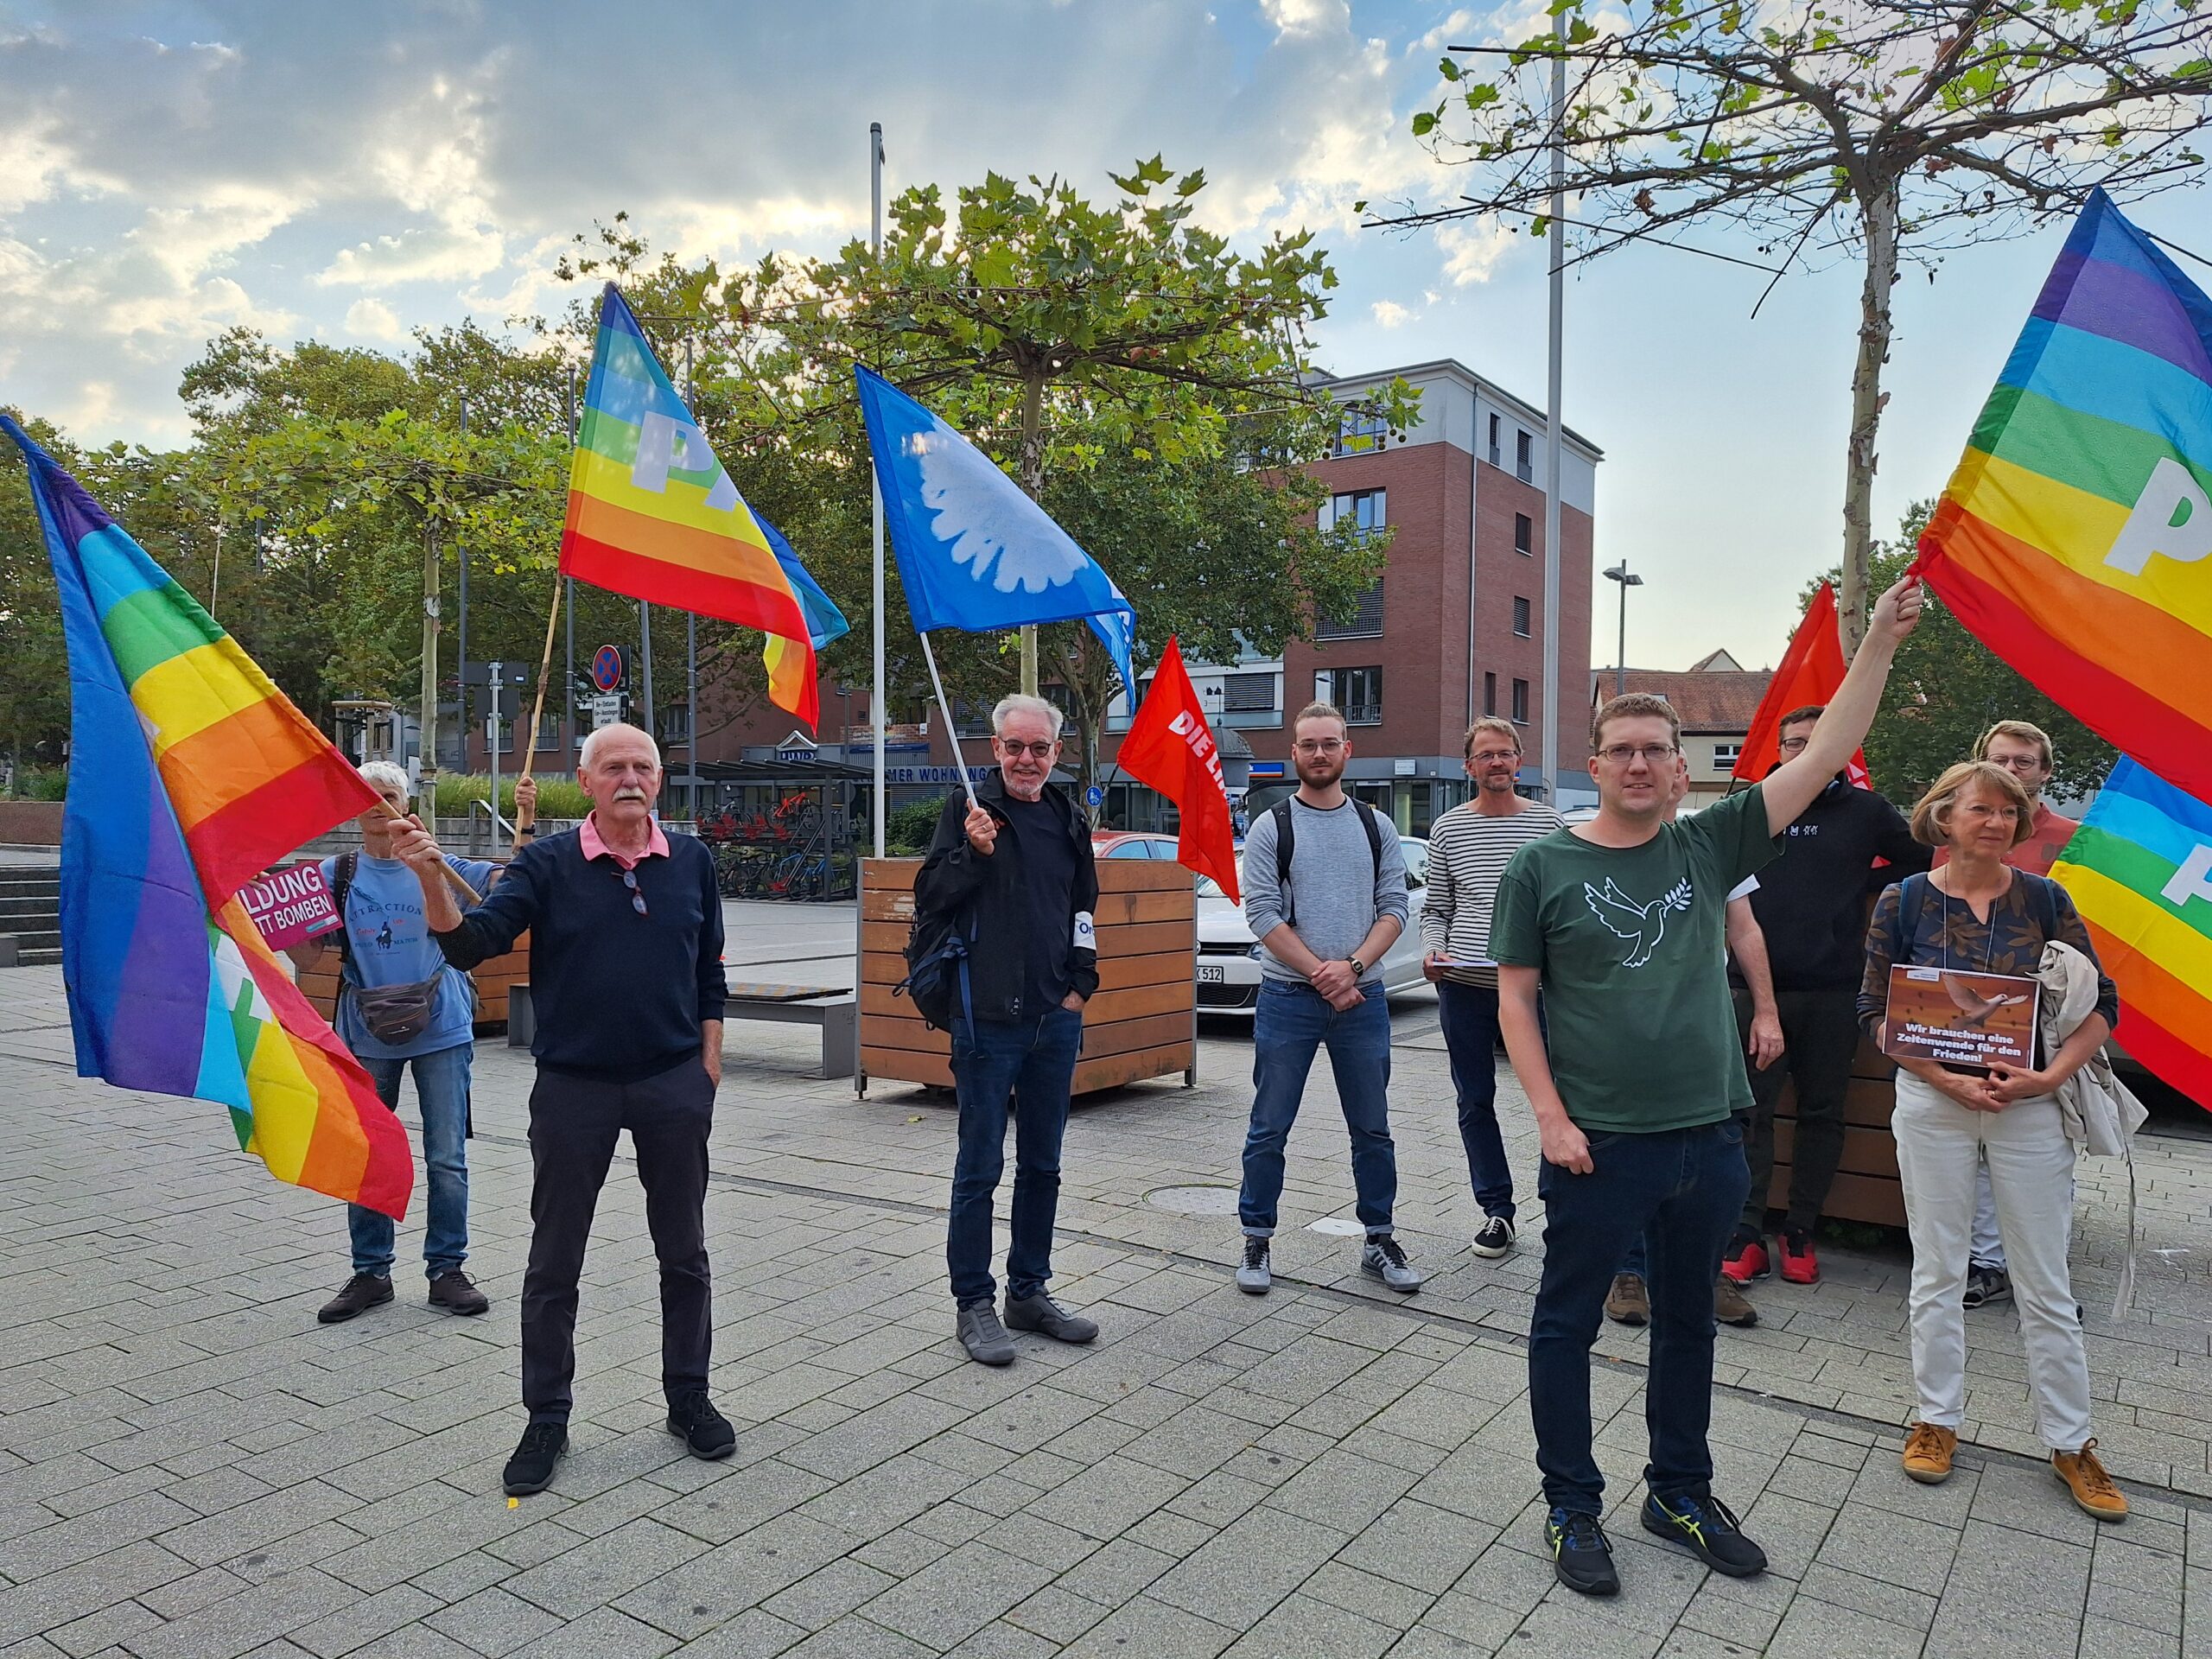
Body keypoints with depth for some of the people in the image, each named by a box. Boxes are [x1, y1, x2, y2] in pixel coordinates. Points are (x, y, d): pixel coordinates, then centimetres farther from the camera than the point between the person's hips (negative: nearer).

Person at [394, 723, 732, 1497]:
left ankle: (689, 1400, 30)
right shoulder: (547, 864, -5)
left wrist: (708, 1062, 5)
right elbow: (470, 941, -15)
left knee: (684, 1253, 13)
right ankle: (547, 1419, 26)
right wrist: (432, 880, -32)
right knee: (554, 1261, 9)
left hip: (674, 1084, 2)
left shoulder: (691, 861, 1)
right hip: (574, 1085, -1)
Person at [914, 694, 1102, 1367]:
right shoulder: (969, 809, -5)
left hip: (1055, 1020, 6)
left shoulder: (1068, 821, 10)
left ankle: (1029, 1292, 27)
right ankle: (973, 1304, 15)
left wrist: (1080, 984, 9)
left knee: (1042, 1166, 14)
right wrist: (972, 852, -24)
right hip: (988, 1019, -5)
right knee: (980, 1167, 2)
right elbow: (928, 899, -10)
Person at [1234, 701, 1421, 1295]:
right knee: (1269, 1129, 4)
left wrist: (1353, 966, -14)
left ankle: (1380, 1241, 23)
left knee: (1373, 1130, 10)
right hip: (1287, 996, -2)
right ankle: (1257, 1242, 16)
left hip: (1362, 996, 3)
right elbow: (1263, 913, -8)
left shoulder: (1376, 827, 8)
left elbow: (1394, 907, 2)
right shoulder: (1271, 827, -1)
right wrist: (1321, 975, -14)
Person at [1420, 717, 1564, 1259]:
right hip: (1464, 987, 2)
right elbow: (1434, 909, 10)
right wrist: (1432, 951, -8)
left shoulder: (1550, 824, 4)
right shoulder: (1448, 828, 7)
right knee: (1475, 1102, 8)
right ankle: (1496, 1210, 21)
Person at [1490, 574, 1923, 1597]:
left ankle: (1680, 1494, 37)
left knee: (1688, 1322, 18)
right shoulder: (1543, 868, -5)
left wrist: (1881, 641, -6)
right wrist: (1551, 1116, -12)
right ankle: (1571, 1508, 25)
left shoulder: (1709, 845, 3)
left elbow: (1822, 757, 0)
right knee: (1566, 1323, 7)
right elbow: (1516, 998, -5)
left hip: (1708, 1140, 4)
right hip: (1597, 1146, -4)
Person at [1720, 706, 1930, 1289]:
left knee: (1822, 1113, 8)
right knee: (1749, 1110, -3)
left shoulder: (1865, 810, 7)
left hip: (1832, 990, 1)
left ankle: (1799, 1235, 19)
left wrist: (1863, 884, 6)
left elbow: (1919, 863, 17)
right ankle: (1744, 1236, 4)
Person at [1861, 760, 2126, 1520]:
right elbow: (1875, 1010, -3)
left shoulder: (2044, 899, 0)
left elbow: (2100, 1005, 1)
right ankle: (1938, 1420, 24)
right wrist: (1946, 1079, -14)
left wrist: (2049, 1077, -13)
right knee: (1937, 1271, 10)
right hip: (1932, 1102, -1)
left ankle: (2071, 1442, 23)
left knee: (2046, 1285, 8)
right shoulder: (1905, 901, -3)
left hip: (2029, 1107, 1)